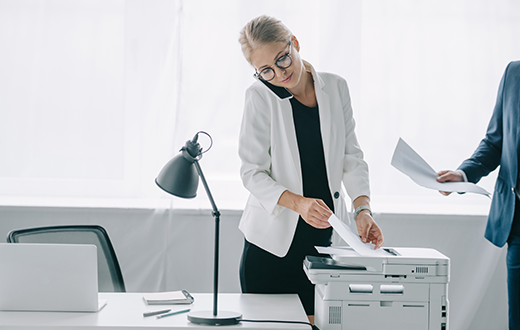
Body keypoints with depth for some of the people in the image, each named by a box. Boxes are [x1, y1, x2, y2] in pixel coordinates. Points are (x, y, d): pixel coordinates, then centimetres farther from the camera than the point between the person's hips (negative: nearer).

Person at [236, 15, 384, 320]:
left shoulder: (335, 88, 3)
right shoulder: (260, 96, -6)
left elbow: (351, 155, 6)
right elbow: (253, 173, -9)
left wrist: (363, 209, -10)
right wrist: (298, 203, -25)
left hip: (323, 237, 2)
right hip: (273, 239, -2)